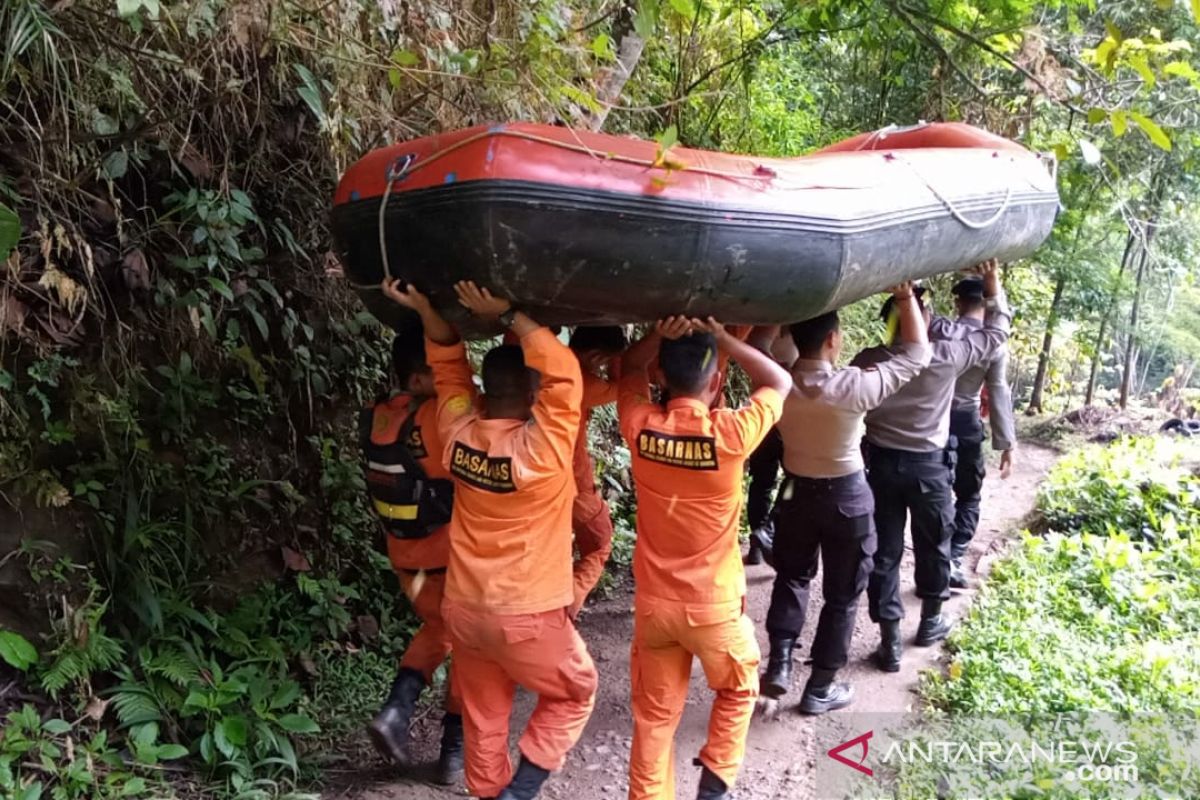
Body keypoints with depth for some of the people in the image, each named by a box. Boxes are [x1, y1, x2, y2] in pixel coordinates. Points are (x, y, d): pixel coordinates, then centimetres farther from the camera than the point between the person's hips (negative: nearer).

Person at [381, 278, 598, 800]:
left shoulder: (458, 434, -7)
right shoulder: (541, 448, -23)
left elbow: (449, 367, 6)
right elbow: (565, 373, -23)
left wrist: (424, 308, -1)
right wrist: (508, 316, -23)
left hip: (464, 609, 5)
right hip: (527, 616, -5)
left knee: (483, 717, 19)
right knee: (574, 695, 19)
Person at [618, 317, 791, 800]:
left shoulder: (640, 426, -13)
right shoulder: (730, 433, -21)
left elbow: (630, 368, 9)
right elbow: (779, 382, -2)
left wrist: (660, 336, -10)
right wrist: (723, 337, -11)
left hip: (653, 602, 3)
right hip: (714, 605, -2)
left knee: (654, 715, 16)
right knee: (738, 691, 26)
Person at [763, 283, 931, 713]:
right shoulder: (854, 387, -26)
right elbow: (916, 354, -14)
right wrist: (905, 298, -6)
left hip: (795, 491, 4)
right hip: (846, 498, -4)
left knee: (792, 577, 25)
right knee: (842, 595, 12)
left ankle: (779, 665, 21)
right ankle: (820, 688, 21)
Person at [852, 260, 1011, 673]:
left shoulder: (868, 360, -10)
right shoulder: (947, 357, -12)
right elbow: (996, 333, 5)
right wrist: (994, 290, 18)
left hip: (882, 462, 1)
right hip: (929, 465, -1)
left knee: (884, 551, 5)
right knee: (933, 544, 20)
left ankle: (889, 641, 7)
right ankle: (930, 621, 37)